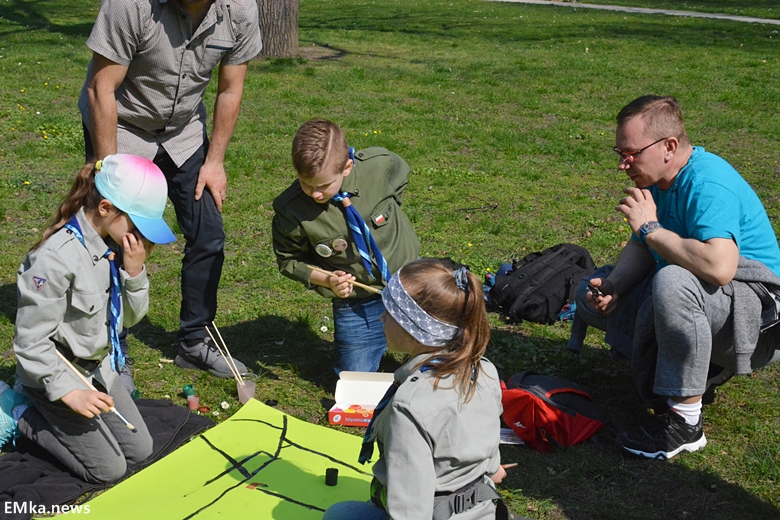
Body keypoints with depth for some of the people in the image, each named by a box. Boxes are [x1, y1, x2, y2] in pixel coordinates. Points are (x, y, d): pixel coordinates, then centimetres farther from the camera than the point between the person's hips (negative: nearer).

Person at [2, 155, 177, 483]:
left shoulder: (116, 246, -6)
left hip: (100, 368, 8)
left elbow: (131, 317, 1)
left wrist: (134, 272, -16)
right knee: (109, 469, -4)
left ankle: (49, 413, 23)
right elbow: (30, 339, -24)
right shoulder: (57, 257, -29)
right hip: (56, 375, -7)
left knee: (140, 451, 9)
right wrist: (69, 392, -23)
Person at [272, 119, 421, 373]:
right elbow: (289, 259, -4)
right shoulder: (289, 209, -22)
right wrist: (326, 280, -19)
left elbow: (401, 175, 6)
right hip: (355, 302, -1)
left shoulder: (380, 165, -20)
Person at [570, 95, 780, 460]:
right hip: (690, 292, 10)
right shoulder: (656, 180, 2)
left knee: (672, 282, -40)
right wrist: (612, 286, -11)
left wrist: (651, 228, -29)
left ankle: (684, 422, -26)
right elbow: (641, 248, 10)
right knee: (592, 296, 9)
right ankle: (703, 367, 7)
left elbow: (719, 267, -42)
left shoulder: (709, 184, -27)